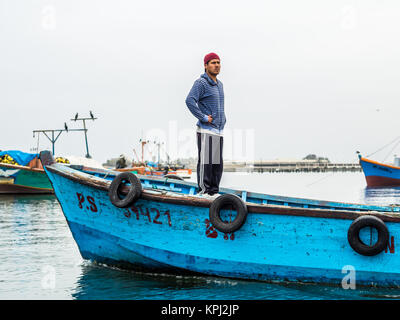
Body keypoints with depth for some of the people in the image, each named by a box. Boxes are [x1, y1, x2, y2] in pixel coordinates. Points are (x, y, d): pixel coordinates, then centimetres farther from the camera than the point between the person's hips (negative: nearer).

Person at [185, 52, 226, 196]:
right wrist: (204, 118, -19)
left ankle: (214, 192, 14)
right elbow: (190, 101, -22)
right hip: (206, 131, -8)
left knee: (217, 163, 8)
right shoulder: (201, 83, -8)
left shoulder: (219, 84, 19)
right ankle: (203, 192, -6)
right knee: (205, 162, -9)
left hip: (219, 131, 8)